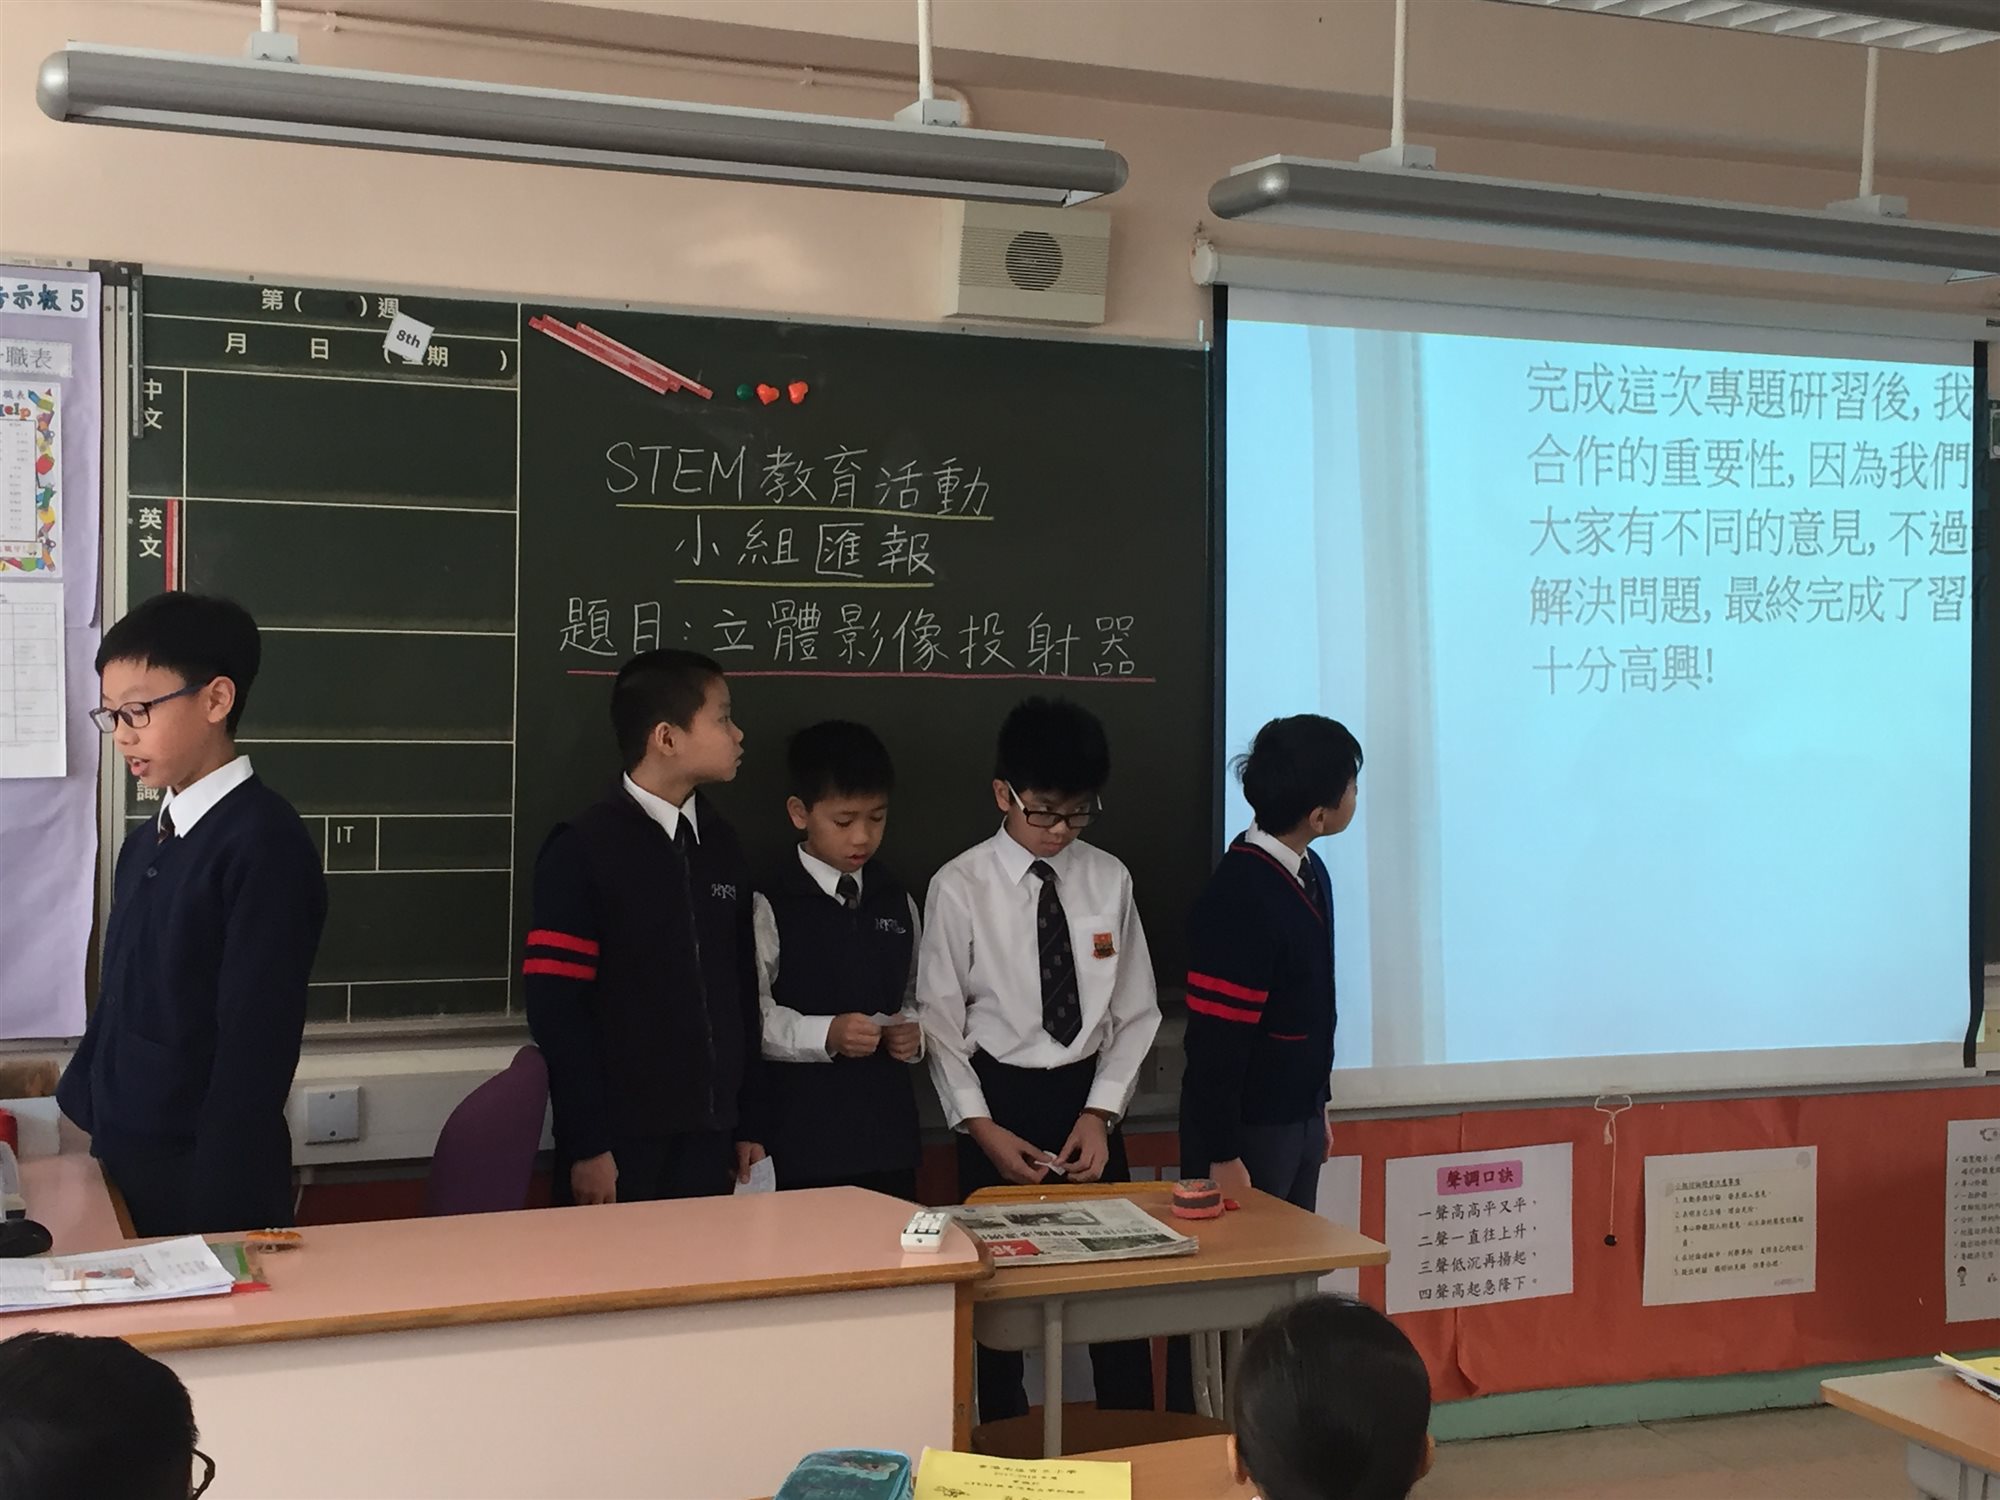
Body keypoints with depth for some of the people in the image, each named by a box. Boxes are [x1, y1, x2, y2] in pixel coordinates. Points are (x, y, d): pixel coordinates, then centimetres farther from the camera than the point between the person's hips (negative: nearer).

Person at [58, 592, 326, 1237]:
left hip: (209, 1187, -7)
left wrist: (219, 1208, -18)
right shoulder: (144, 843, 11)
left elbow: (256, 1044, -18)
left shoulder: (264, 842, -15)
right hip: (125, 1163, 8)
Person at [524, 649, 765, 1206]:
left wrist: (748, 1123, 13)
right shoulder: (583, 851, -9)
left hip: (710, 1139, 5)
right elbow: (558, 1008, -12)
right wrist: (587, 1144, -14)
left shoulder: (721, 847, 10)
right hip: (620, 1142, -5)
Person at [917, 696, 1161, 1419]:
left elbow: (1135, 1012, 4)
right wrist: (980, 1126, -11)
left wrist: (1100, 1113, -6)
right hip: (999, 1101, -2)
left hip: (1089, 1097, 2)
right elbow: (940, 1023, -4)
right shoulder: (959, 889, -8)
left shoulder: (1109, 880, 0)